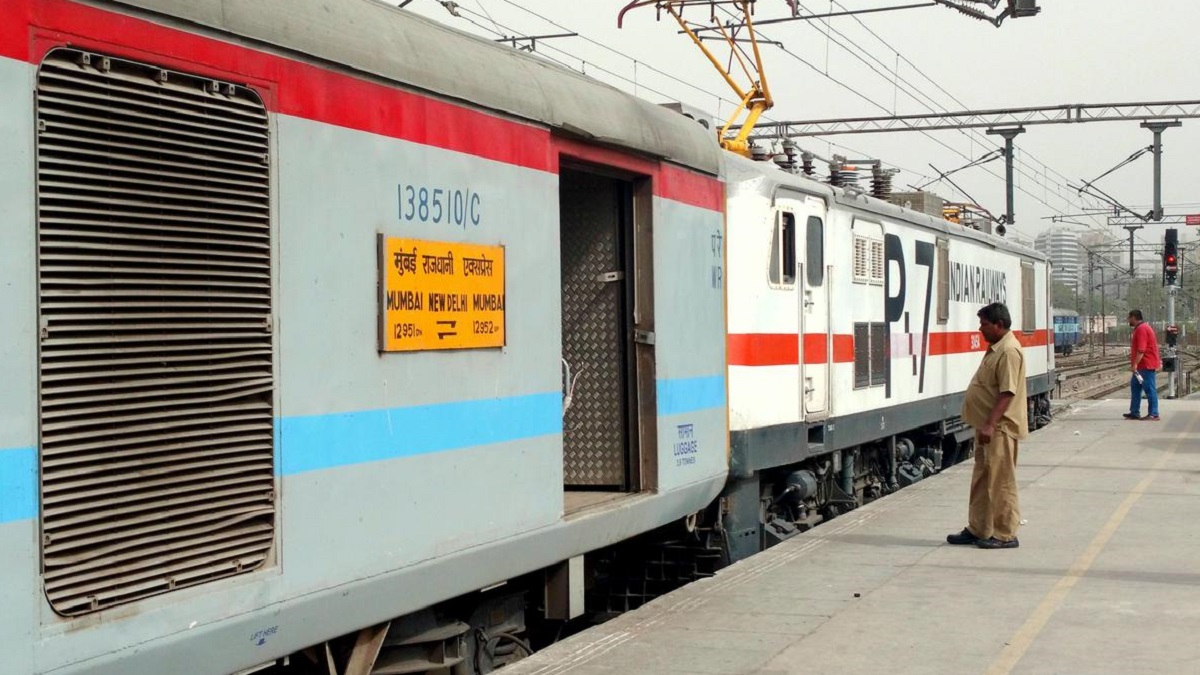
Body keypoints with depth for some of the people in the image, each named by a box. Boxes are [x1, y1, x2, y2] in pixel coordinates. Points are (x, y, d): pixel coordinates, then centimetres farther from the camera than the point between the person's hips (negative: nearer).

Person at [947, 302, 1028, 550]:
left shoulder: (1009, 351, -18)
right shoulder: (995, 348, 14)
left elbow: (1007, 393, -23)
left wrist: (990, 425, -26)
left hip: (999, 428, -10)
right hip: (988, 426, 10)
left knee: (1000, 482, -3)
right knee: (982, 480, 15)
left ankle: (1005, 535, 5)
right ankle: (978, 530, 24)